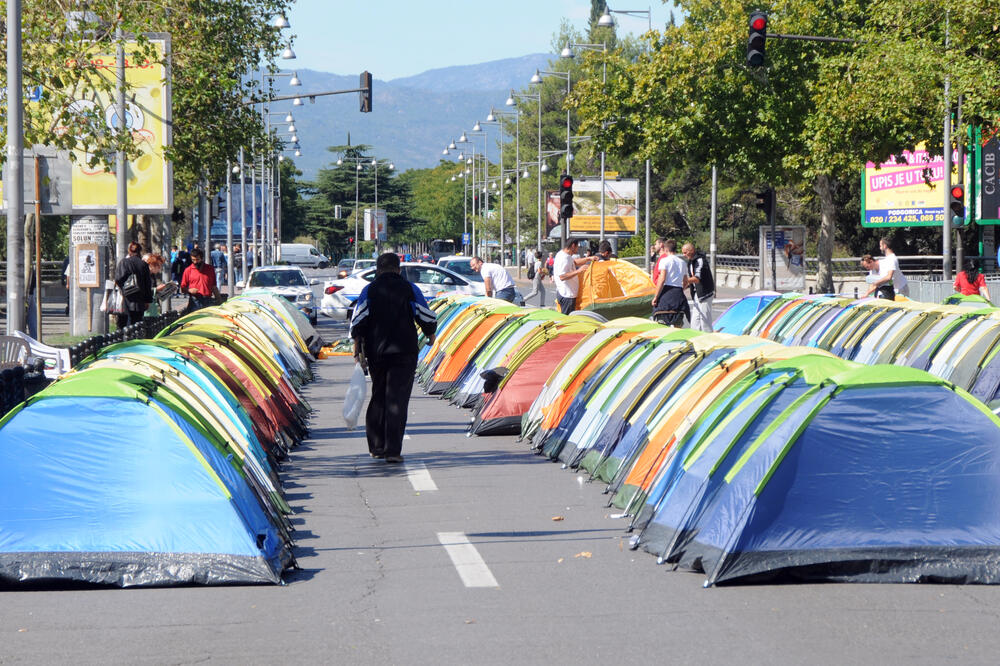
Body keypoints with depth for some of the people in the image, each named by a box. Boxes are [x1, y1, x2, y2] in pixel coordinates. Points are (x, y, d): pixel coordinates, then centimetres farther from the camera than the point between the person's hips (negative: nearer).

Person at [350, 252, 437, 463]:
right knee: (397, 399, -4)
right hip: (404, 351, -2)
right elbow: (427, 317, 3)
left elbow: (358, 321, -5)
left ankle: (376, 446, 18)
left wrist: (358, 347, -3)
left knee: (378, 397, 17)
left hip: (376, 352, 2)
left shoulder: (369, 290, 5)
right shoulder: (409, 289, 2)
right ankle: (392, 450, -13)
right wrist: (430, 335, 22)